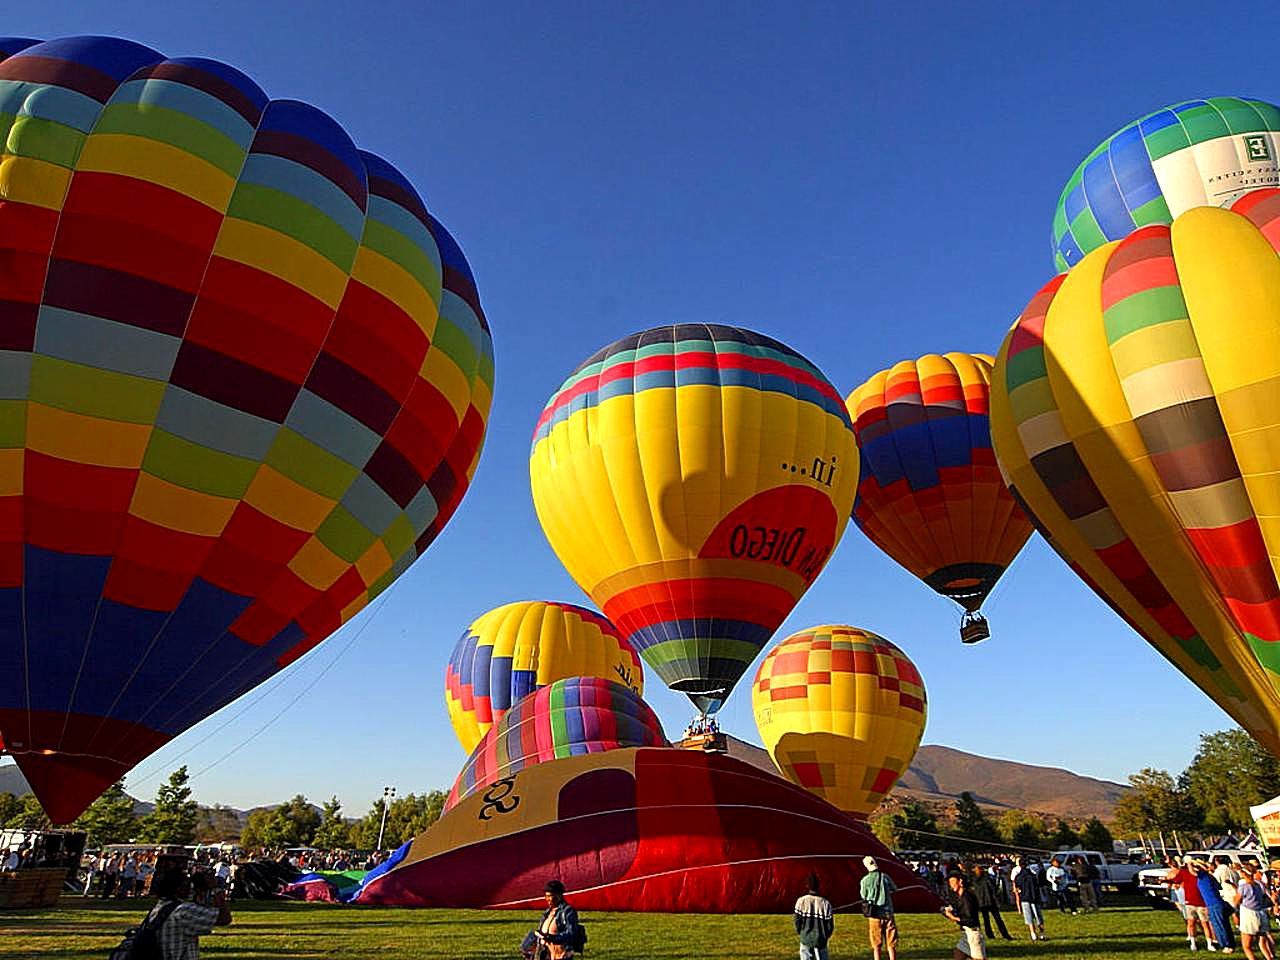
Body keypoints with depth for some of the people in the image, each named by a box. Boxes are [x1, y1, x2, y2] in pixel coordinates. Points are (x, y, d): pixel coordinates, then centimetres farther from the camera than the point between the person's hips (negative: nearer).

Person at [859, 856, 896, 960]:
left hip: (874, 915, -1)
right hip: (888, 913, 1)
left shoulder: (865, 880, -10)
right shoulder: (885, 876, -5)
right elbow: (894, 889, 12)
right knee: (891, 945, 11)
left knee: (876, 946, 10)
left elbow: (864, 896, 3)